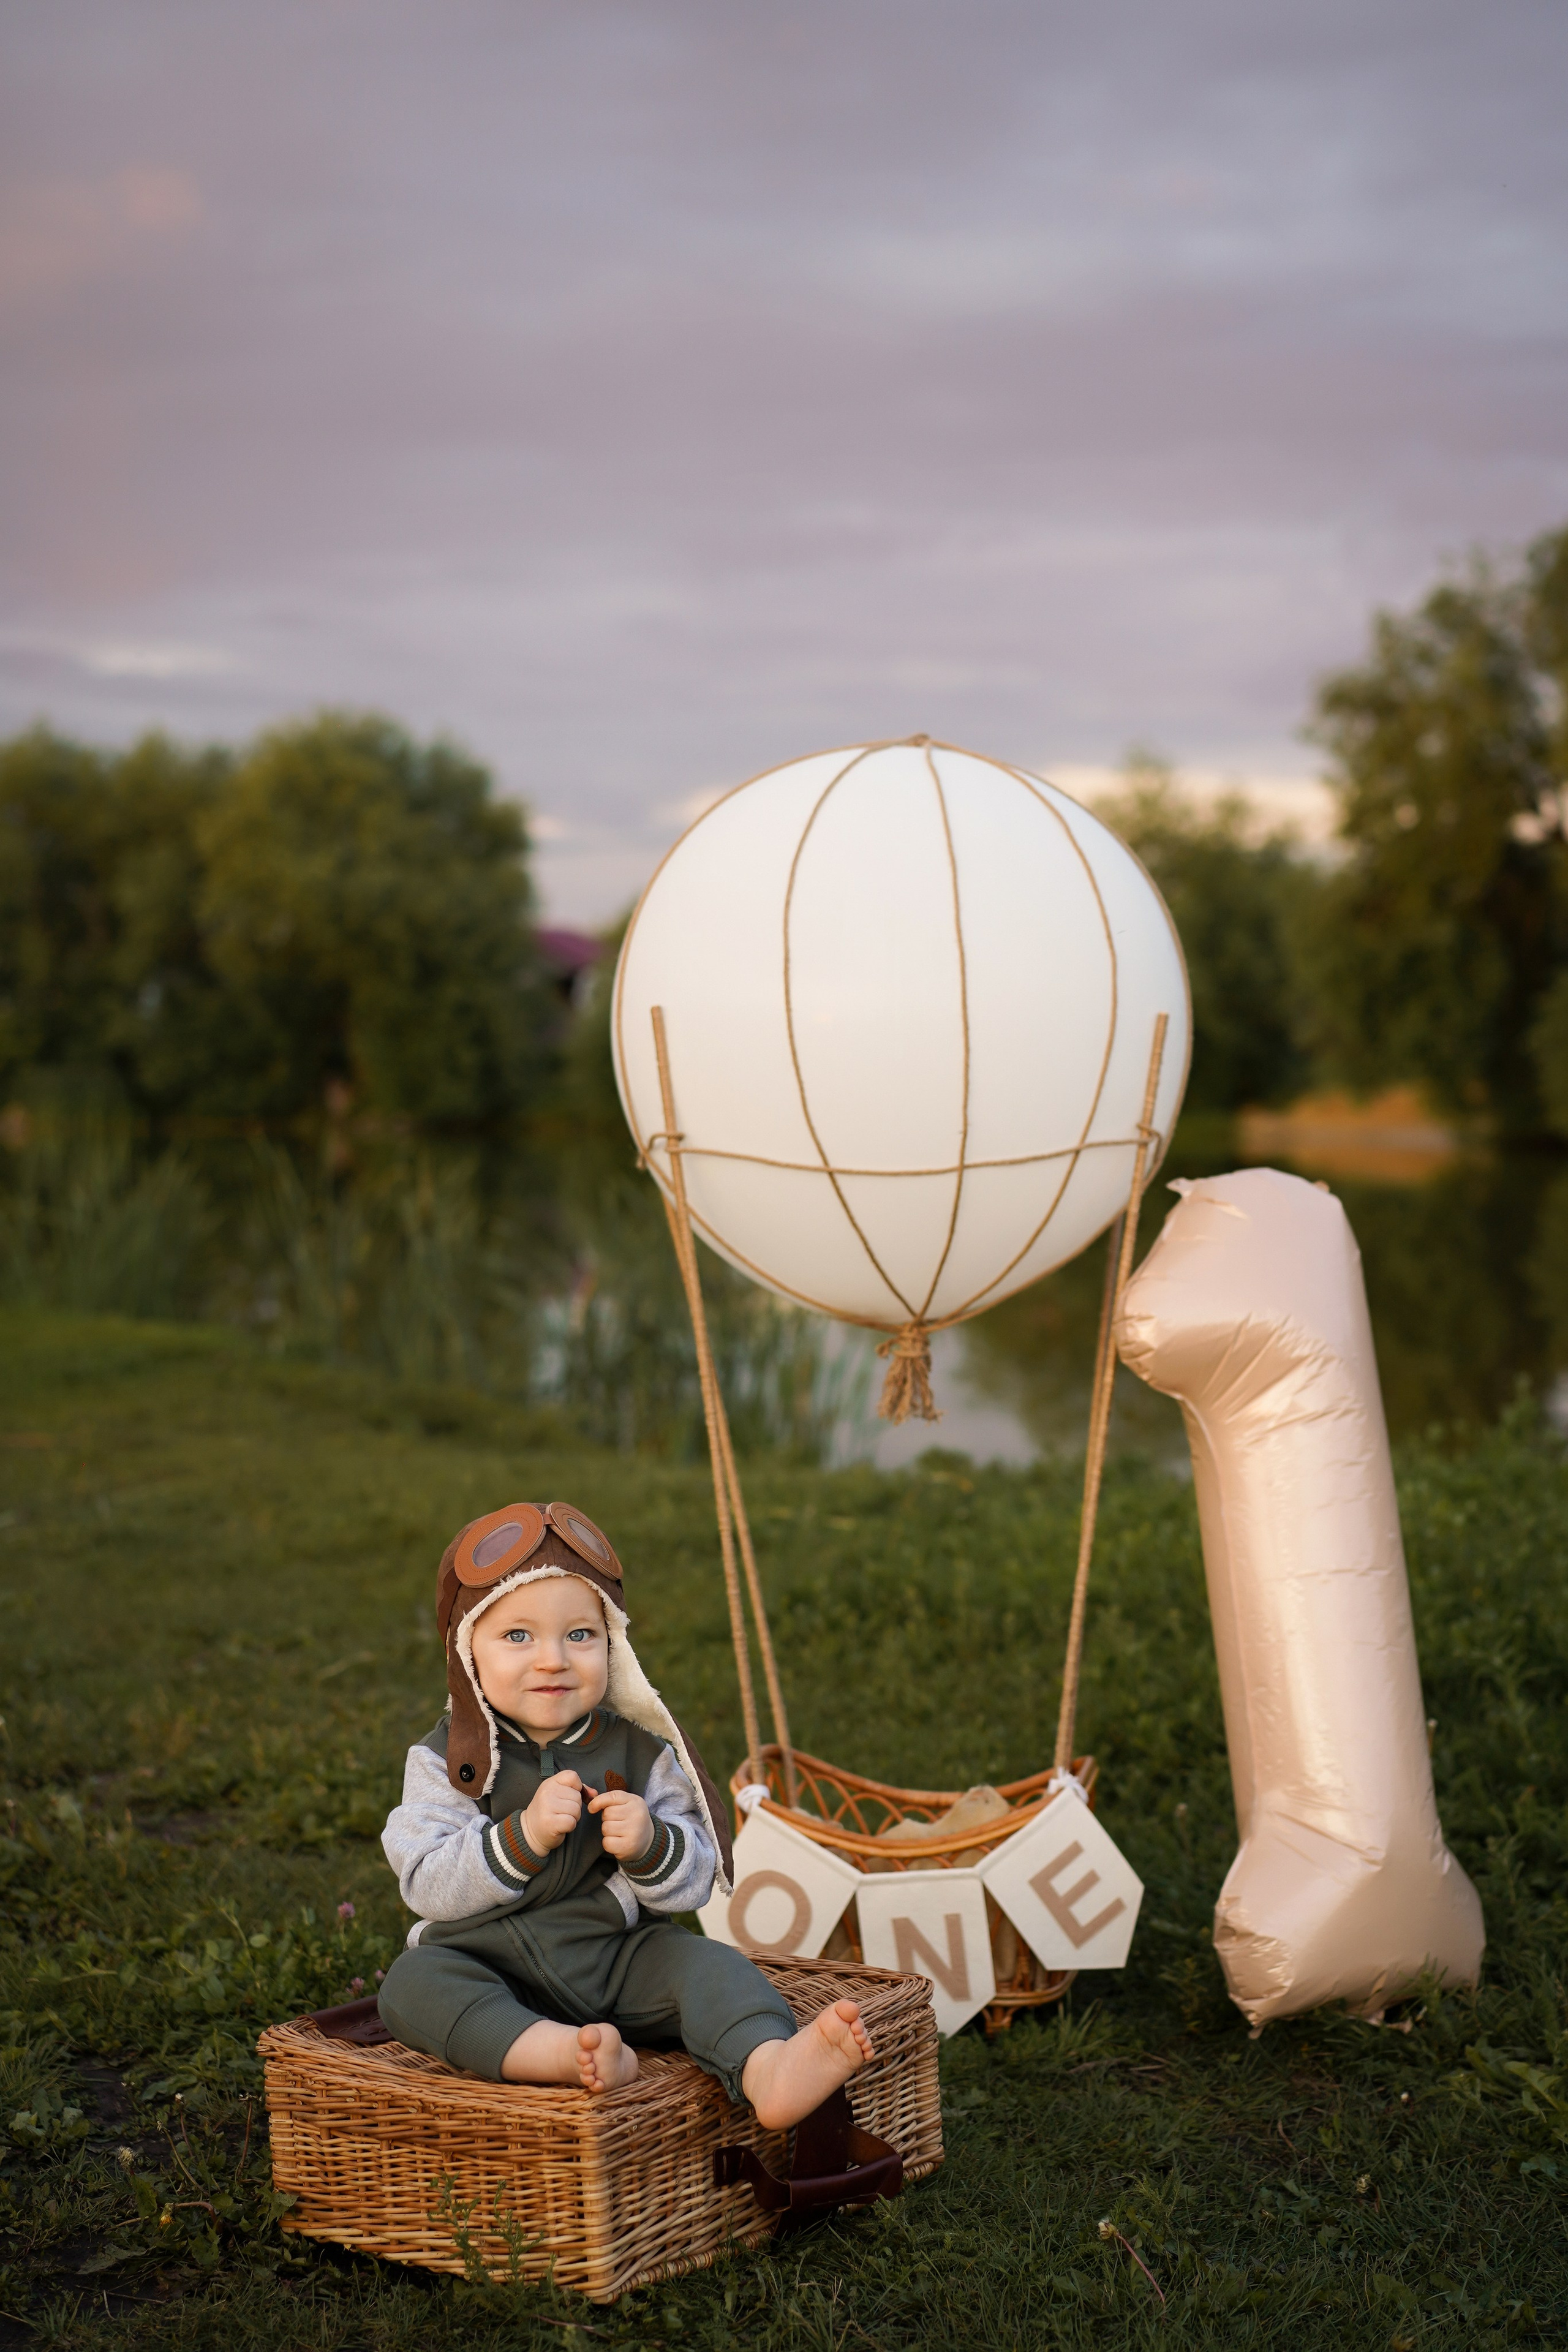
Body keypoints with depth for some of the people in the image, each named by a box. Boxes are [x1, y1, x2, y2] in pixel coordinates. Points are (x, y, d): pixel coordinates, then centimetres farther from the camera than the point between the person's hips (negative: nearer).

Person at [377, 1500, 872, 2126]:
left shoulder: (641, 1751, 2)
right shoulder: (446, 1758, -2)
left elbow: (697, 1882, 0)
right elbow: (427, 1886, -13)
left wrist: (650, 1845, -22)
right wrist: (524, 1836, -26)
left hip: (617, 1961, 2)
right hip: (489, 1966, -1)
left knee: (706, 1964, -23)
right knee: (413, 1983, -29)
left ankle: (770, 2071, -50)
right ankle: (563, 2053, -49)